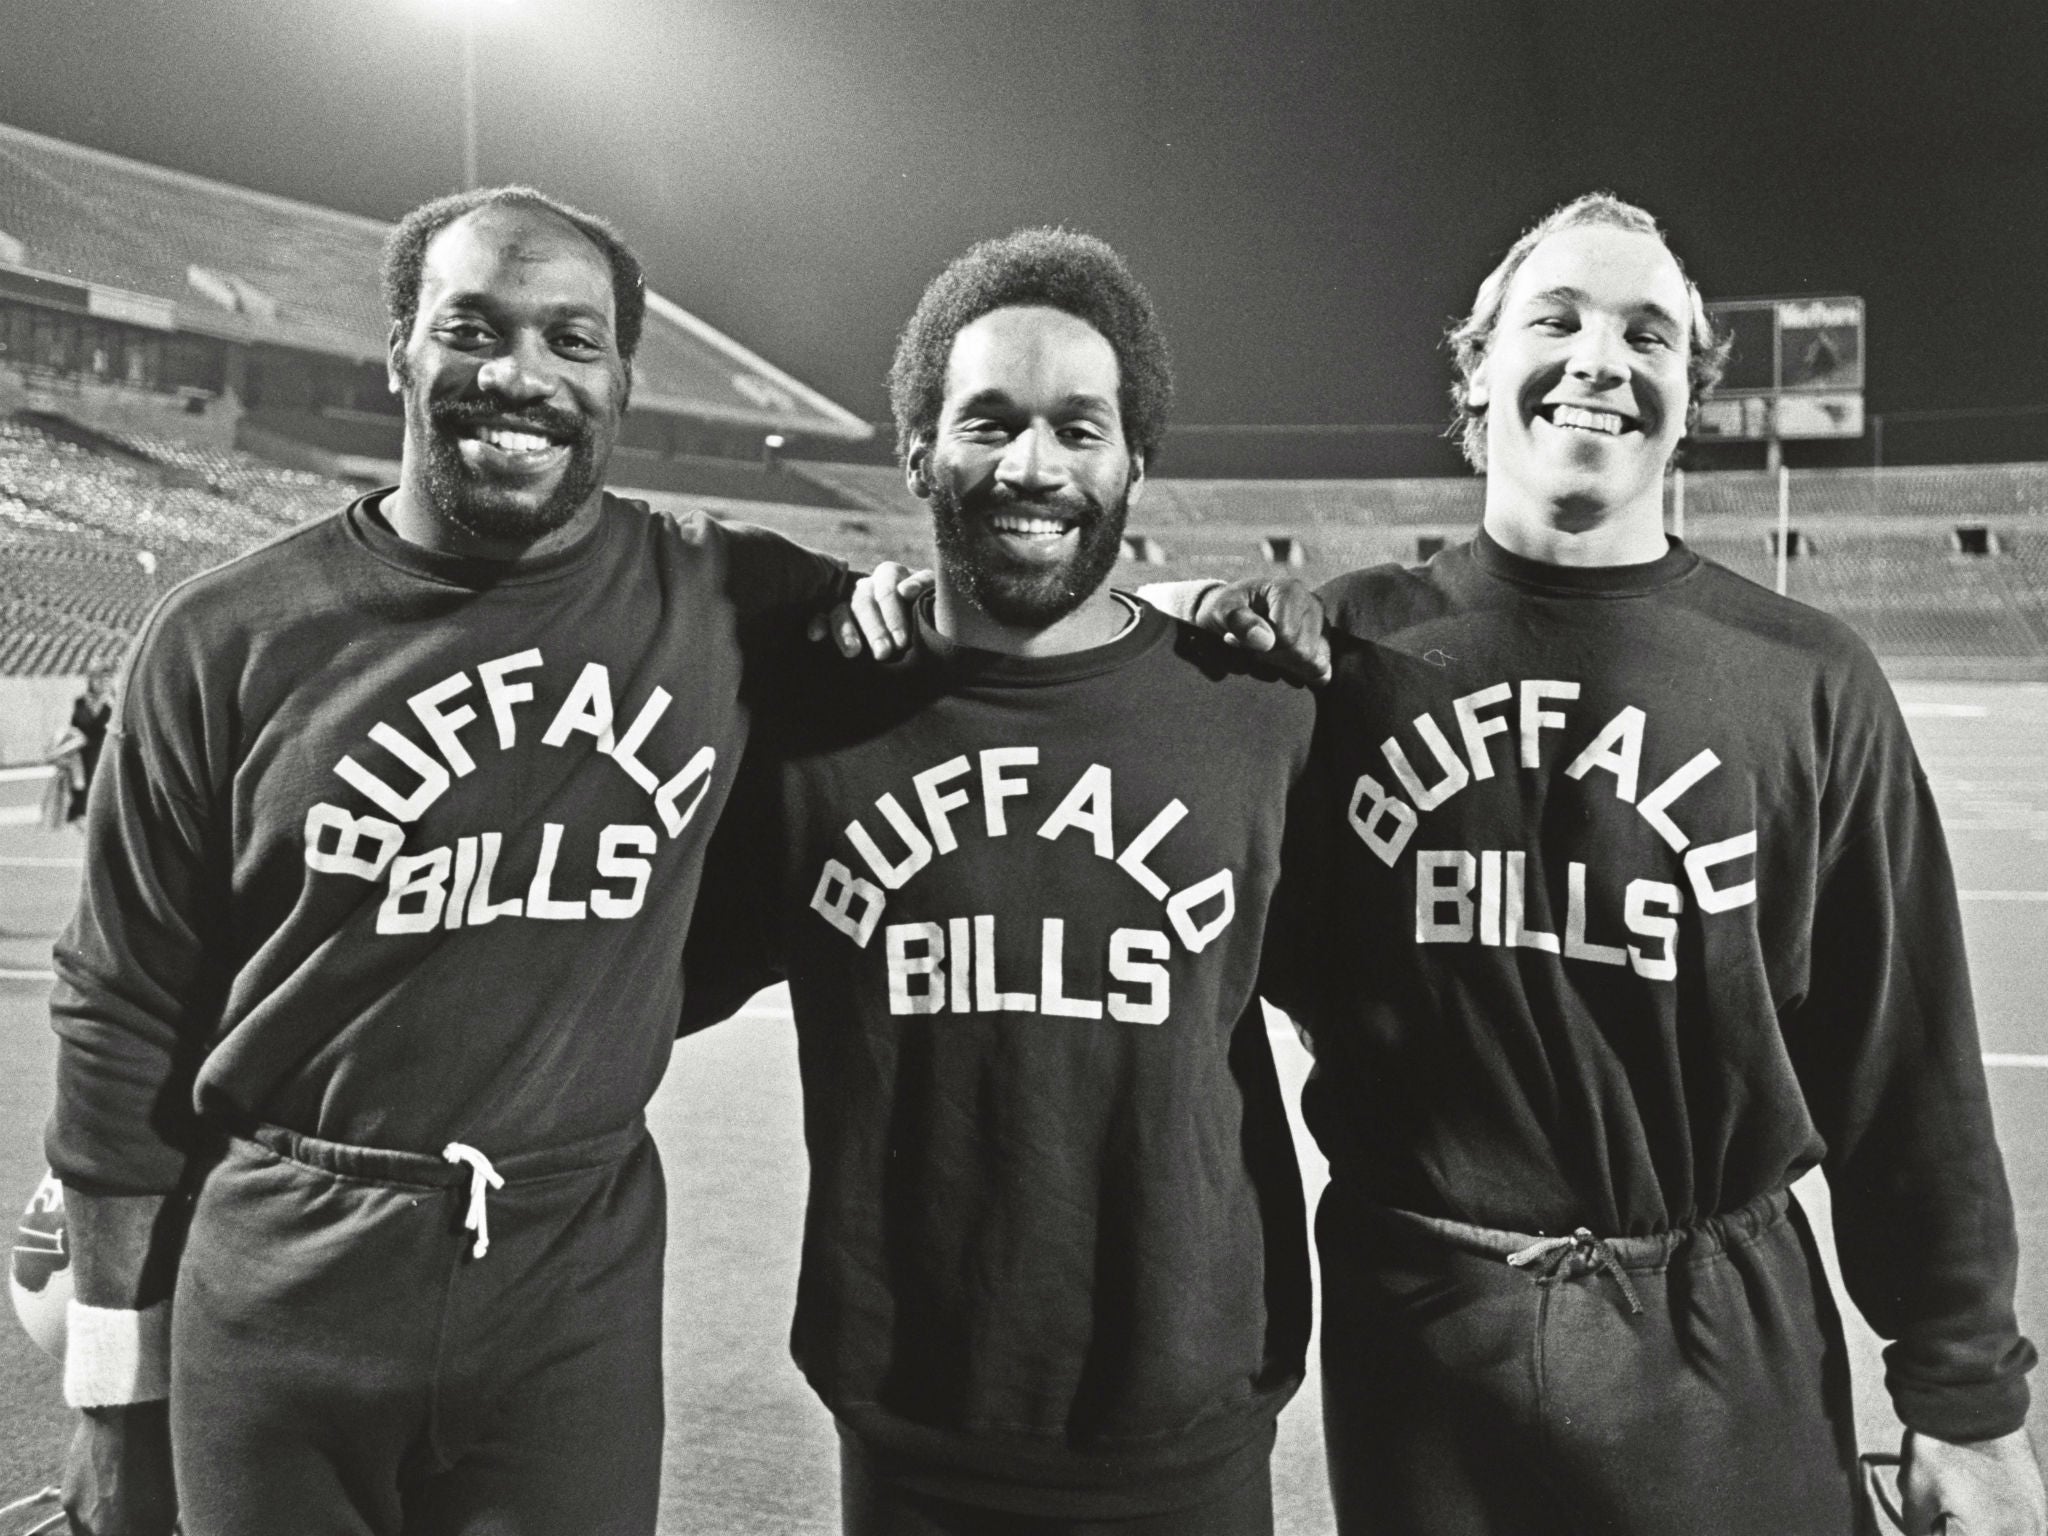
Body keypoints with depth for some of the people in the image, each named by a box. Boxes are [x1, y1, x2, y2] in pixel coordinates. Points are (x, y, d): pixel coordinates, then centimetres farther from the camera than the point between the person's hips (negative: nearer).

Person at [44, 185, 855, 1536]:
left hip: (585, 1278, 1)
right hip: (279, 1285, 0)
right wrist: (120, 1388, 3)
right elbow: (127, 1018, -1)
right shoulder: (231, 637, -7)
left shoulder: (723, 601, -5)